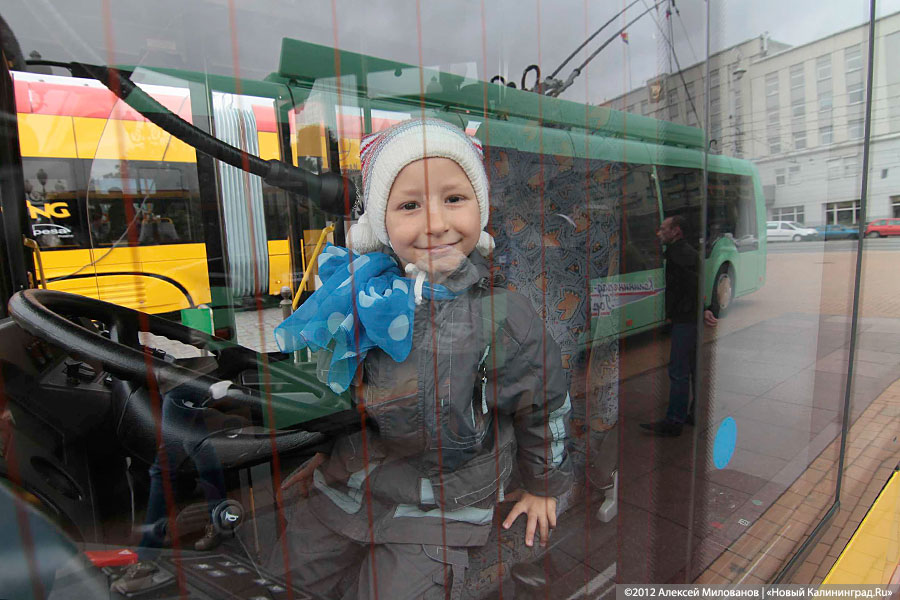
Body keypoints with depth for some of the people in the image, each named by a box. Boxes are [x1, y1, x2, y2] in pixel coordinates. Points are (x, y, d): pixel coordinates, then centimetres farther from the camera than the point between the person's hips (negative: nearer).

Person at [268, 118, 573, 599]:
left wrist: (543, 486, 8)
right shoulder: (363, 295, -12)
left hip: (442, 507, -3)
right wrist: (321, 450, 14)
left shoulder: (504, 316, -21)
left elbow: (544, 405, -4)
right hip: (347, 486, 4)